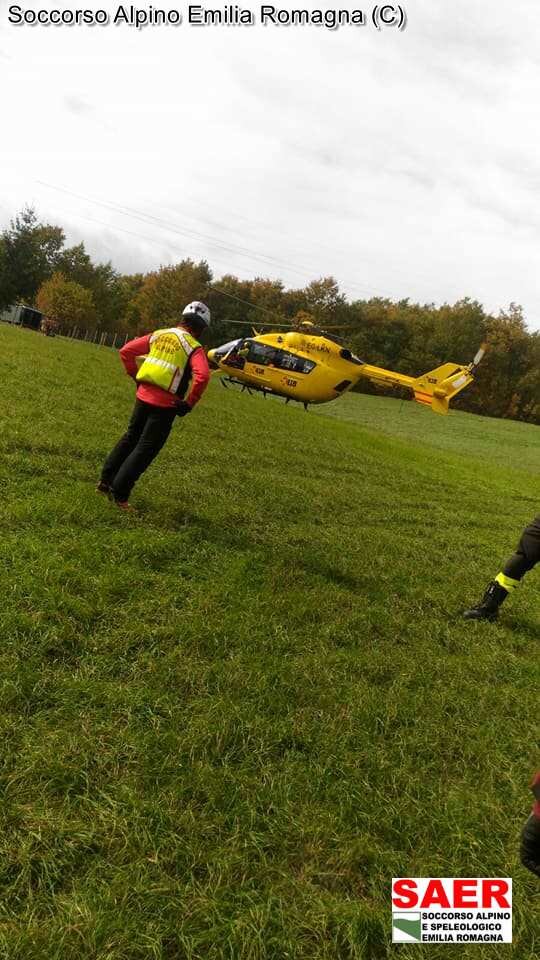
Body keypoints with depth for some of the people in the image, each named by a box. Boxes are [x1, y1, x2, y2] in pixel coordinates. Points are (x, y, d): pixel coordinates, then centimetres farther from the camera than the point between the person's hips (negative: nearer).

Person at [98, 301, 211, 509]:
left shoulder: (158, 335, 10)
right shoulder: (194, 347, -6)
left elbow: (126, 351, 9)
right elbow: (202, 375, -23)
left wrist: (135, 376, 18)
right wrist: (189, 404, -13)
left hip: (143, 396, 6)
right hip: (165, 405, -6)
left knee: (130, 438, 23)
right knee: (146, 449, 3)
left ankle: (105, 480, 29)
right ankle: (119, 494, 5)